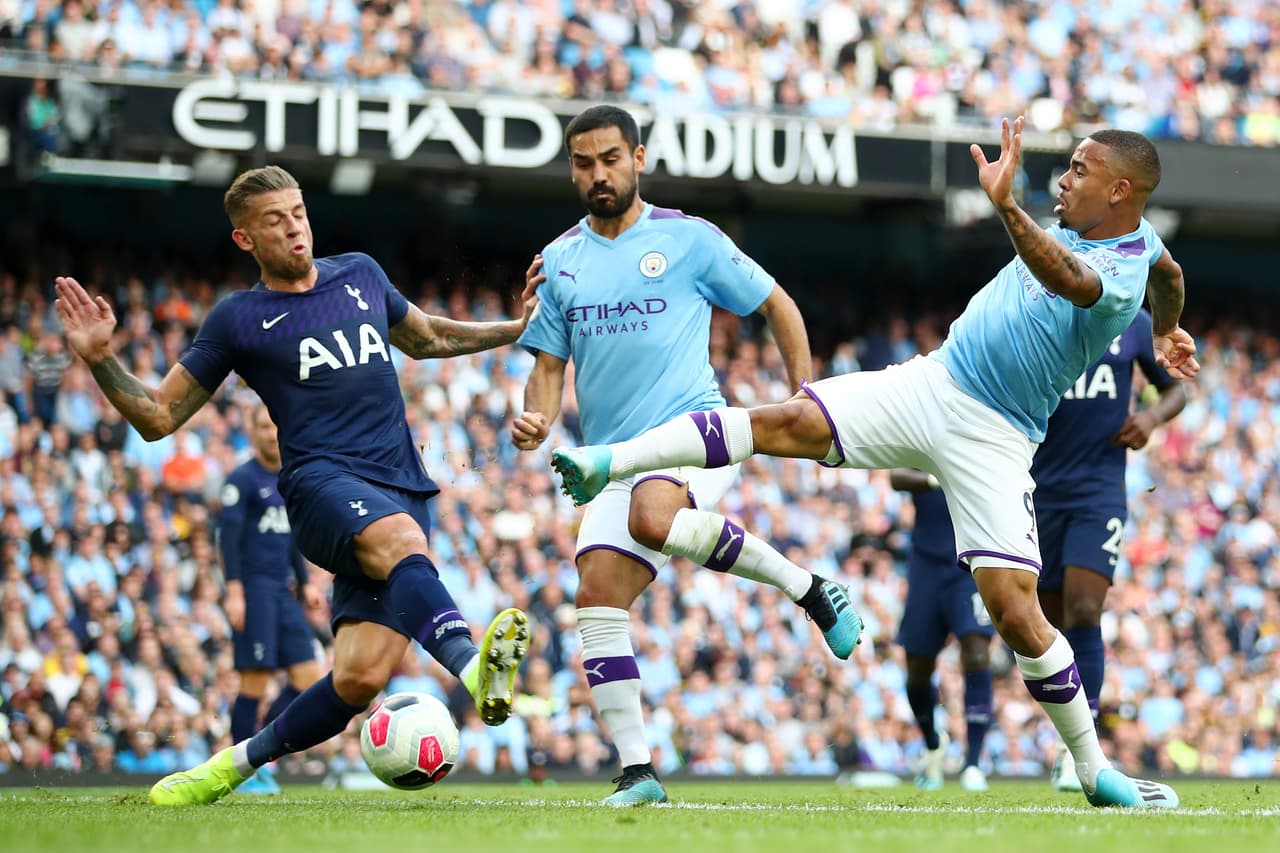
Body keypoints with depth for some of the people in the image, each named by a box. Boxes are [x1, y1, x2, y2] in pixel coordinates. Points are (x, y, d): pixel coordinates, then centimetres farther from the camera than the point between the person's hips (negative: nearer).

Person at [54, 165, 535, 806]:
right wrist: (100, 361, -6)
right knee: (400, 539, -40)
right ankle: (474, 668, -64)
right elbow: (158, 417, 10)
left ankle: (239, 762, 9)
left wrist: (519, 327, 29)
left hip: (401, 489, 4)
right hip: (322, 482, -4)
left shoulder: (360, 274, 18)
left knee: (361, 678, -13)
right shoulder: (238, 318, 8)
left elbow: (426, 339, 37)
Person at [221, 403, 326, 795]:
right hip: (253, 589, -8)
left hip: (283, 592, 8)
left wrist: (304, 584, 19)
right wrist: (234, 591, -20)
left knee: (308, 677, 0)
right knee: (255, 681, -8)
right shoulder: (242, 479, -6)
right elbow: (227, 535, -13)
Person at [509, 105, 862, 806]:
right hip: (614, 456, 5)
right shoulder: (558, 262, 11)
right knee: (596, 598, -9)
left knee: (652, 517, -36)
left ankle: (806, 586, -16)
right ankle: (637, 772, -5)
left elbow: (777, 307, 9)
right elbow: (550, 366, 13)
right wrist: (535, 420, -9)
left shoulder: (689, 240, 1)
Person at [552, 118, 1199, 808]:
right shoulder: (1113, 226, 7)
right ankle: (610, 463, -16)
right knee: (788, 422, -13)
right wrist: (1165, 333, 48)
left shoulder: (1122, 277, -20)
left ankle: (1095, 772, 1)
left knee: (1016, 611, -15)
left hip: (994, 440, -7)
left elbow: (1065, 278, -44)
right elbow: (1169, 270, 29)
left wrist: (1006, 206, -59)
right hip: (932, 382, 7)